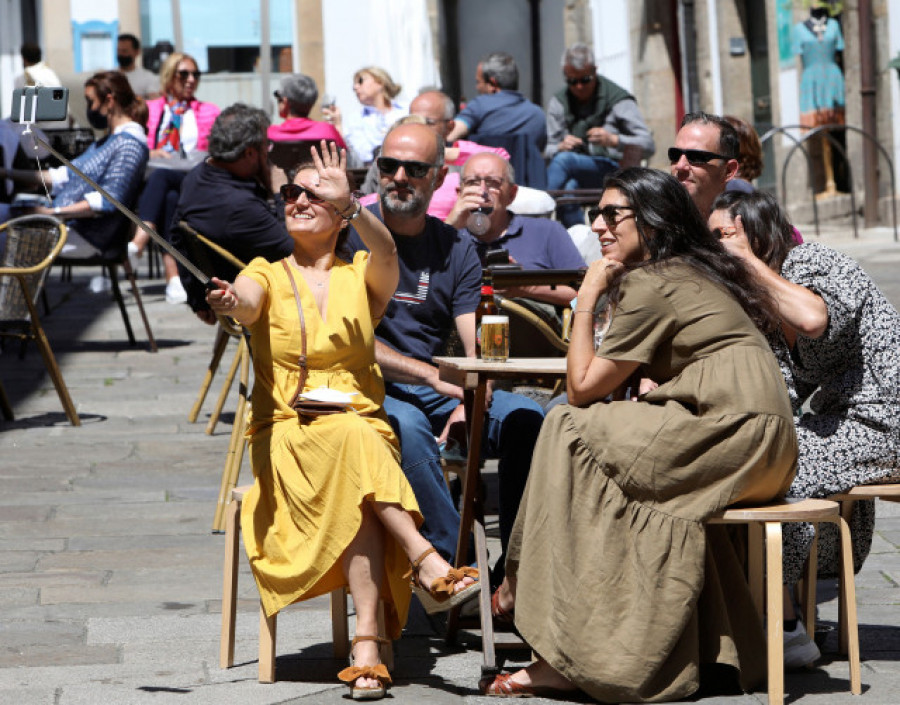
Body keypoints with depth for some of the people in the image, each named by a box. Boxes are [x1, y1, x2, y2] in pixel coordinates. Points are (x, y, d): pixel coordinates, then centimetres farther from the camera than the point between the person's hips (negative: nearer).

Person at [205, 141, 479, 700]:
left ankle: (367, 642, -43)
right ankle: (426, 562, -41)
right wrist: (229, 302, -40)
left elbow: (386, 251, -13)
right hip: (286, 436, -1)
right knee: (350, 445, -36)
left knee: (354, 488, -35)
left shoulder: (362, 276, 13)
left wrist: (348, 202, -32)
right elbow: (248, 302, -14)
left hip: (363, 429, 1)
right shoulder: (267, 275, 12)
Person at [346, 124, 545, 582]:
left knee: (525, 418, -19)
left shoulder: (456, 248, 12)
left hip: (439, 391, 5)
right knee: (406, 425, -37)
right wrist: (432, 376, -23)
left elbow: (478, 345, 3)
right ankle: (452, 560, -33)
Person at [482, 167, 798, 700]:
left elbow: (583, 387, -5)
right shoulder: (691, 274, 22)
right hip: (758, 437, 10)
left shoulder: (651, 286, -8)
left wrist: (586, 302, 2)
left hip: (732, 431, -10)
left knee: (572, 432, -8)